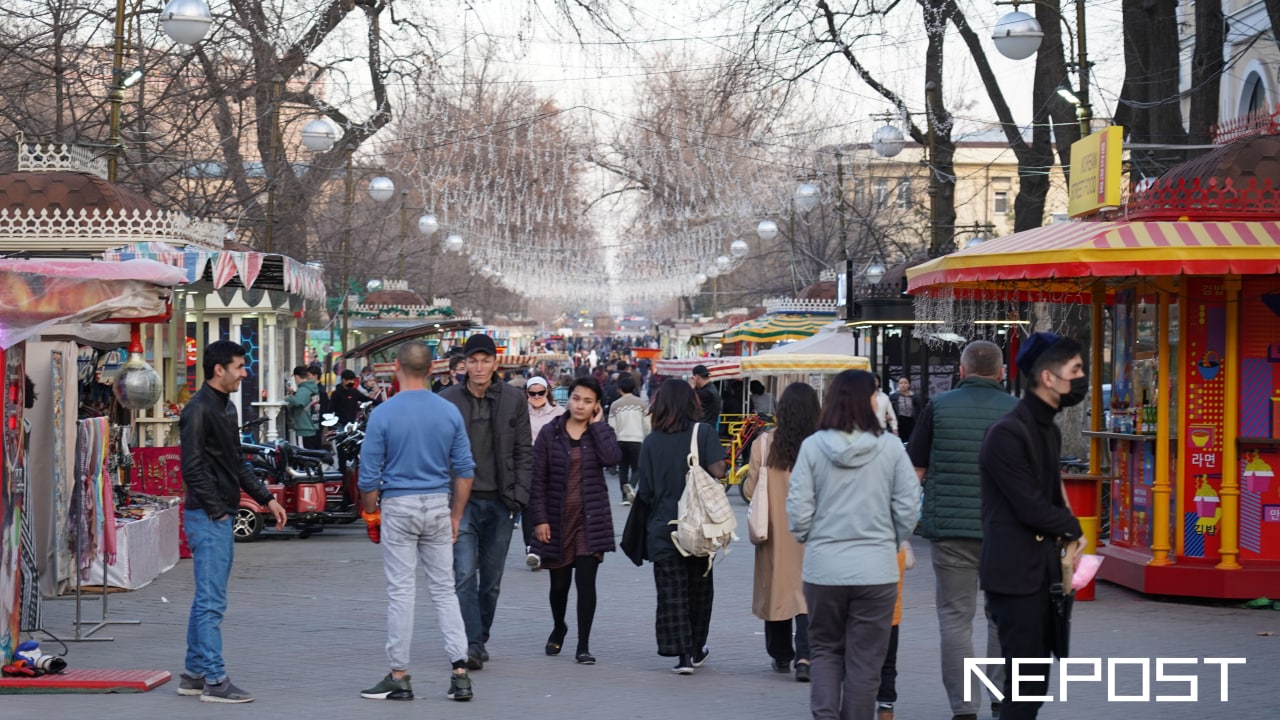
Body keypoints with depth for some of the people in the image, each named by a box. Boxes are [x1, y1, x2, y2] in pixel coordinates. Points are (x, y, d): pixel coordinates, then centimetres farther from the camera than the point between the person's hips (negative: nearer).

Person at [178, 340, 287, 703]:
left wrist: (266, 498, 17)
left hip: (222, 516, 10)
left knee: (207, 598, 13)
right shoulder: (198, 410, -14)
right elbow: (192, 469, -18)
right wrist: (216, 511, -16)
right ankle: (214, 681, -5)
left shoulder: (226, 407, 16)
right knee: (211, 601, -7)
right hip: (207, 516, -10)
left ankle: (194, 673, 20)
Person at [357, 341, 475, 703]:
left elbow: (369, 475, -7)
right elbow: (464, 470, 3)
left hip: (398, 507, -3)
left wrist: (371, 514, 9)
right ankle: (460, 672, 2)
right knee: (444, 590, 8)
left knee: (401, 592, 2)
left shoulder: (383, 414, -9)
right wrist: (456, 517, 13)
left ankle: (399, 677, 6)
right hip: (439, 506, 3)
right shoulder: (450, 412, 0)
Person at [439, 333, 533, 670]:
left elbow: (524, 451, 6)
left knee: (491, 580, 9)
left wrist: (519, 494, -4)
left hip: (499, 502, 2)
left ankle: (480, 639, 24)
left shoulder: (513, 399, 4)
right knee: (465, 575, -13)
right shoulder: (448, 400, 0)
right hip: (461, 500, -2)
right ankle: (472, 645, -15)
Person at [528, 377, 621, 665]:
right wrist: (539, 519, -8)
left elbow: (612, 457, -19)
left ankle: (583, 645, 0)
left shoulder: (599, 433, 3)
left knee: (586, 581, -7)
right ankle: (558, 628, 39)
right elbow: (538, 478, -2)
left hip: (590, 520, 0)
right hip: (557, 519, 0)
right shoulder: (550, 433, 0)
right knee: (559, 582, 12)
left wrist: (597, 424, -10)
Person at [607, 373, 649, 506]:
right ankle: (631, 486, -23)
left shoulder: (615, 405, 0)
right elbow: (647, 425, 0)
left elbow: (612, 427, 1)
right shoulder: (641, 404, -1)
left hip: (621, 440, 1)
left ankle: (625, 496, 6)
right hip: (637, 440, -1)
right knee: (636, 468, 5)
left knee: (623, 468, 10)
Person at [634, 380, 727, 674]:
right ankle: (696, 649, 27)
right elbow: (717, 471, -17)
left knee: (671, 591, 3)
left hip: (663, 528, 0)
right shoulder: (703, 432, -7)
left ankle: (682, 654, -5)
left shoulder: (652, 441, -2)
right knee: (699, 586, 16)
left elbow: (645, 491, -2)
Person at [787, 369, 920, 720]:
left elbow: (798, 509, -5)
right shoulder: (890, 447, -7)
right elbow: (909, 507, -4)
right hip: (876, 569, -1)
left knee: (825, 650, 17)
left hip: (823, 567, 1)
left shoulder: (813, 446, -6)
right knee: (864, 659, 9)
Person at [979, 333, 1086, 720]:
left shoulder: (1049, 430, 13)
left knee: (1035, 684, 11)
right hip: (1014, 575, -9)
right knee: (1025, 684, -8)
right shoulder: (1007, 433, -16)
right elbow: (1031, 507, -18)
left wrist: (1066, 543, 1)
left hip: (1042, 571, 9)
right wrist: (1073, 530, -2)